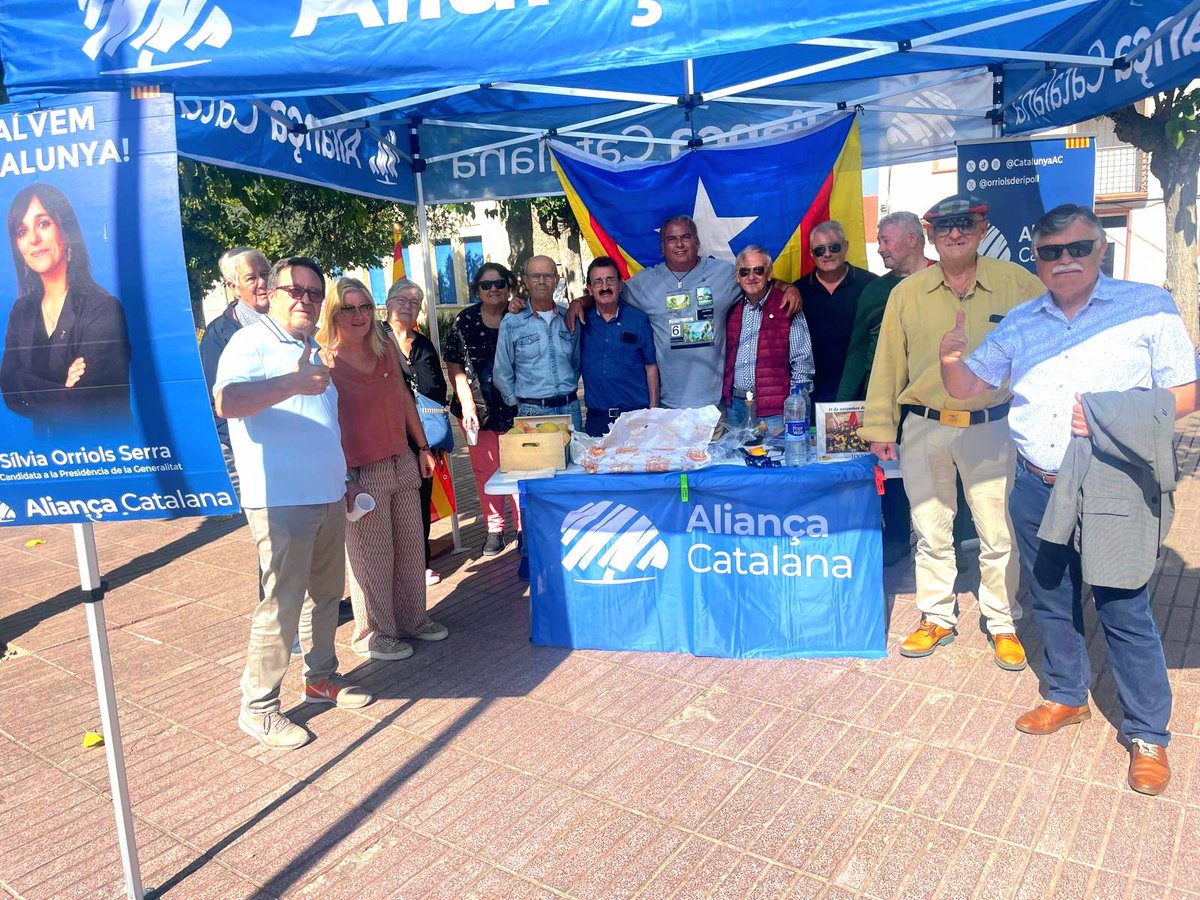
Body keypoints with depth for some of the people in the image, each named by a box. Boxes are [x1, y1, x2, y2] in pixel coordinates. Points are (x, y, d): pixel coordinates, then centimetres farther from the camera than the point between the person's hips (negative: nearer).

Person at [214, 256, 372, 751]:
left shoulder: (313, 350, 19)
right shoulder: (251, 342, -8)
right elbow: (227, 402, -27)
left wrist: (343, 482, 25)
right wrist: (294, 382, -29)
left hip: (327, 496, 8)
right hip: (281, 500, -8)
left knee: (326, 594, 15)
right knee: (282, 604, -5)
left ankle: (321, 678, 31)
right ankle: (257, 707, 9)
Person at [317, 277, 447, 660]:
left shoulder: (386, 349, 7)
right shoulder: (325, 362, -11)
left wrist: (423, 447, 16)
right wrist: (341, 480, -18)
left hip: (402, 463, 7)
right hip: (361, 473, -6)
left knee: (410, 546, 15)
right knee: (372, 557, 4)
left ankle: (412, 619, 33)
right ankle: (372, 634, 22)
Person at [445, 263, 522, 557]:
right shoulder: (465, 321, 1)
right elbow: (455, 367, 1)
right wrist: (468, 406, -7)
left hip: (514, 407, -1)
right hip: (478, 409, 1)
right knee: (485, 471, 7)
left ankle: (524, 528, 16)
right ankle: (494, 529, 21)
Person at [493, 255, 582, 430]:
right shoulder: (511, 323, -3)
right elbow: (502, 373, 2)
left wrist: (567, 389, 11)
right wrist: (519, 404, 3)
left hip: (570, 408, 3)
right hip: (533, 411, -3)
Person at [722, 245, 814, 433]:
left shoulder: (787, 308, -3)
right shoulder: (733, 308, 10)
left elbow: (802, 361, -3)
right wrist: (724, 400, 11)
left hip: (774, 410, -4)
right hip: (734, 405, 4)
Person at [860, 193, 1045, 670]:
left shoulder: (1017, 284, -2)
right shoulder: (907, 292, 2)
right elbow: (888, 361, 4)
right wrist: (880, 425, 3)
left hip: (990, 429, -1)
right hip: (924, 429, 1)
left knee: (996, 534, 8)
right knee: (931, 532, 12)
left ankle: (1003, 624, 26)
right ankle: (937, 618, 27)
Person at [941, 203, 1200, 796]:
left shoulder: (1148, 308, -3)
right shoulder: (1018, 324, 8)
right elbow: (967, 386, 12)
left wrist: (1114, 419, -20)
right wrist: (951, 357, -11)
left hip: (1113, 492, -4)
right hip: (1037, 490, 5)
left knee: (1124, 612, 1)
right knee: (1051, 601, 16)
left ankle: (1147, 735, 19)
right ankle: (1067, 696, 37)